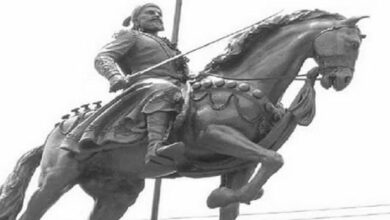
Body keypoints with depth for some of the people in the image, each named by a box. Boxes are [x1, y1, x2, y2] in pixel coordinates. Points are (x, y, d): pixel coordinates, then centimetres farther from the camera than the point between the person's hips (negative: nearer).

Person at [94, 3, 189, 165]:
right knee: (165, 91, -43)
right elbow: (102, 58, 4)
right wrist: (114, 76, -18)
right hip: (145, 84, -8)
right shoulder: (131, 36, 20)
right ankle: (155, 146, -60)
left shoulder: (167, 45, 41)